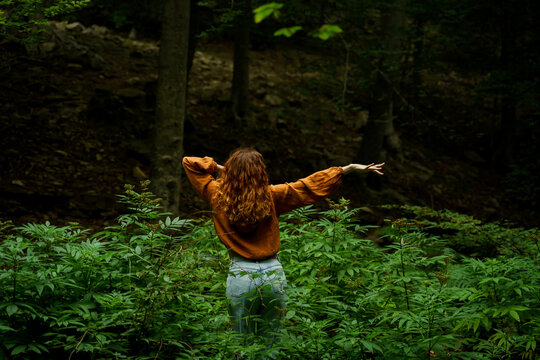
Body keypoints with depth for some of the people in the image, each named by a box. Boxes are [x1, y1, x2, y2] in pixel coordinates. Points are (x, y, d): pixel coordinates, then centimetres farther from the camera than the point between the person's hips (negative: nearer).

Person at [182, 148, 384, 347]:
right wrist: (350, 168, 9)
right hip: (273, 273, 1)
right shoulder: (271, 196, -3)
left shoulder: (218, 196, -4)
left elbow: (189, 163, 7)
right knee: (270, 343, 11)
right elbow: (310, 186, 3)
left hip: (241, 275, -1)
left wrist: (218, 168, 13)